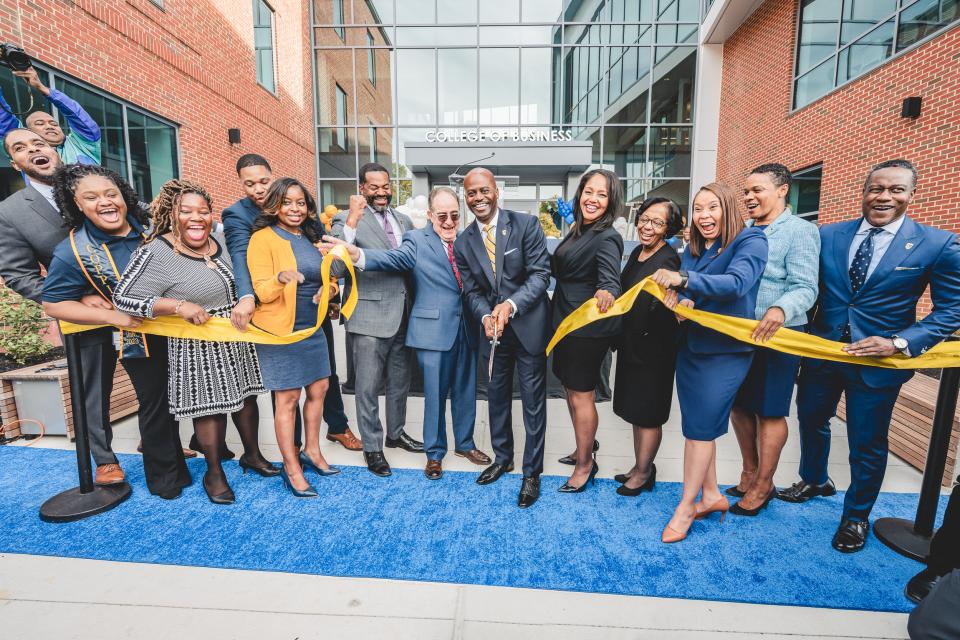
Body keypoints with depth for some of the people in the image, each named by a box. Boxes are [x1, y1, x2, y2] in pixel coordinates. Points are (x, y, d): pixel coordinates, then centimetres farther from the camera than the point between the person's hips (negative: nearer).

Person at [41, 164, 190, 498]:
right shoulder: (73, 252, -14)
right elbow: (53, 304, -8)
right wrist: (113, 316, -19)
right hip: (140, 339, -3)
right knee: (155, 405, 9)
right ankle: (164, 475, 31)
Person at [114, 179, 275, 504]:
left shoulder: (220, 243, 4)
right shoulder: (157, 252, -15)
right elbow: (122, 297, -16)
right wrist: (178, 306, -25)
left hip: (239, 341, 6)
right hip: (199, 347, -6)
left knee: (246, 396, 15)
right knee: (210, 408, 5)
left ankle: (252, 454, 36)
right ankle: (214, 473, 26)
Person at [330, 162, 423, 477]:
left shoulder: (404, 221, 11)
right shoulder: (347, 220, -7)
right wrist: (352, 220, -29)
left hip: (403, 315, 6)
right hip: (369, 316, -5)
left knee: (400, 381, 19)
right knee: (368, 387, 5)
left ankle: (396, 432, 40)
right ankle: (372, 447, 24)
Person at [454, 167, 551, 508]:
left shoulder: (526, 224, -9)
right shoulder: (463, 242, 2)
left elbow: (540, 274, -12)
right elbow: (471, 290, 3)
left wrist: (510, 305, -25)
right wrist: (486, 317, -17)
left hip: (528, 324, -4)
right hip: (493, 329, 4)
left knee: (533, 400, 5)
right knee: (497, 396, 18)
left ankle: (532, 473, 22)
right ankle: (502, 458, 40)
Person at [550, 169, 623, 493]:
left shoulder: (607, 238, -18)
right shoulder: (579, 230, 9)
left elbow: (610, 278, -34)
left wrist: (606, 294, -53)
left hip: (588, 328, -9)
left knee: (581, 396, 4)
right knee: (571, 389, 21)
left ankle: (585, 464, 25)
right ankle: (585, 446, 43)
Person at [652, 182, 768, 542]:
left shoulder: (750, 242, -9)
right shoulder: (693, 248, 9)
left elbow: (736, 282, -27)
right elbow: (683, 288, 3)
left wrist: (684, 279, -40)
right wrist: (681, 300, -21)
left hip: (725, 350, -6)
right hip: (690, 346, 6)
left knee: (701, 426, -3)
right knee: (697, 425, 11)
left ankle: (686, 507, 12)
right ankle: (711, 495, 29)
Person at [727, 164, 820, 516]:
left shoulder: (801, 231, -7)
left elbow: (804, 288, -16)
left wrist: (780, 310, -37)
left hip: (777, 335, -6)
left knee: (769, 411, 7)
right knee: (739, 405, 14)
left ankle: (763, 485, 24)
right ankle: (749, 472, 34)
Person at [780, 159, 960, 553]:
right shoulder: (828, 235, 0)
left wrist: (900, 343, -17)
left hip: (878, 361, -3)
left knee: (867, 443, 10)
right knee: (811, 419, 20)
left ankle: (856, 516, 35)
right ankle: (814, 481, 48)